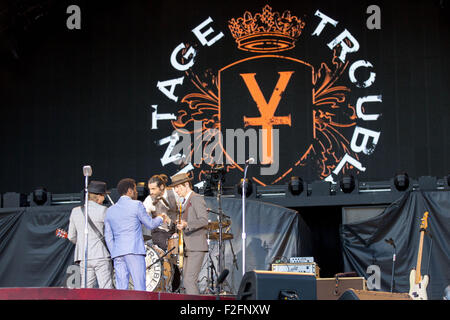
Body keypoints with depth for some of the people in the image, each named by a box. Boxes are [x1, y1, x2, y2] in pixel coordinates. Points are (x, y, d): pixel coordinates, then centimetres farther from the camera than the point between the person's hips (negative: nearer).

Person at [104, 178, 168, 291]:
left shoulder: (110, 210, 16)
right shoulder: (136, 205, 0)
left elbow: (108, 237, 16)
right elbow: (150, 224, 7)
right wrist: (160, 218, 26)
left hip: (117, 253, 5)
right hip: (134, 251, -5)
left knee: (121, 289, 2)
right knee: (139, 287, -7)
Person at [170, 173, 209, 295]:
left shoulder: (196, 199, -7)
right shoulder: (185, 201, 22)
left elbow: (204, 220, -18)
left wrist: (186, 224, -30)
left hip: (197, 247, -10)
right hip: (189, 248, 10)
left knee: (190, 280, -15)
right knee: (186, 281, 7)